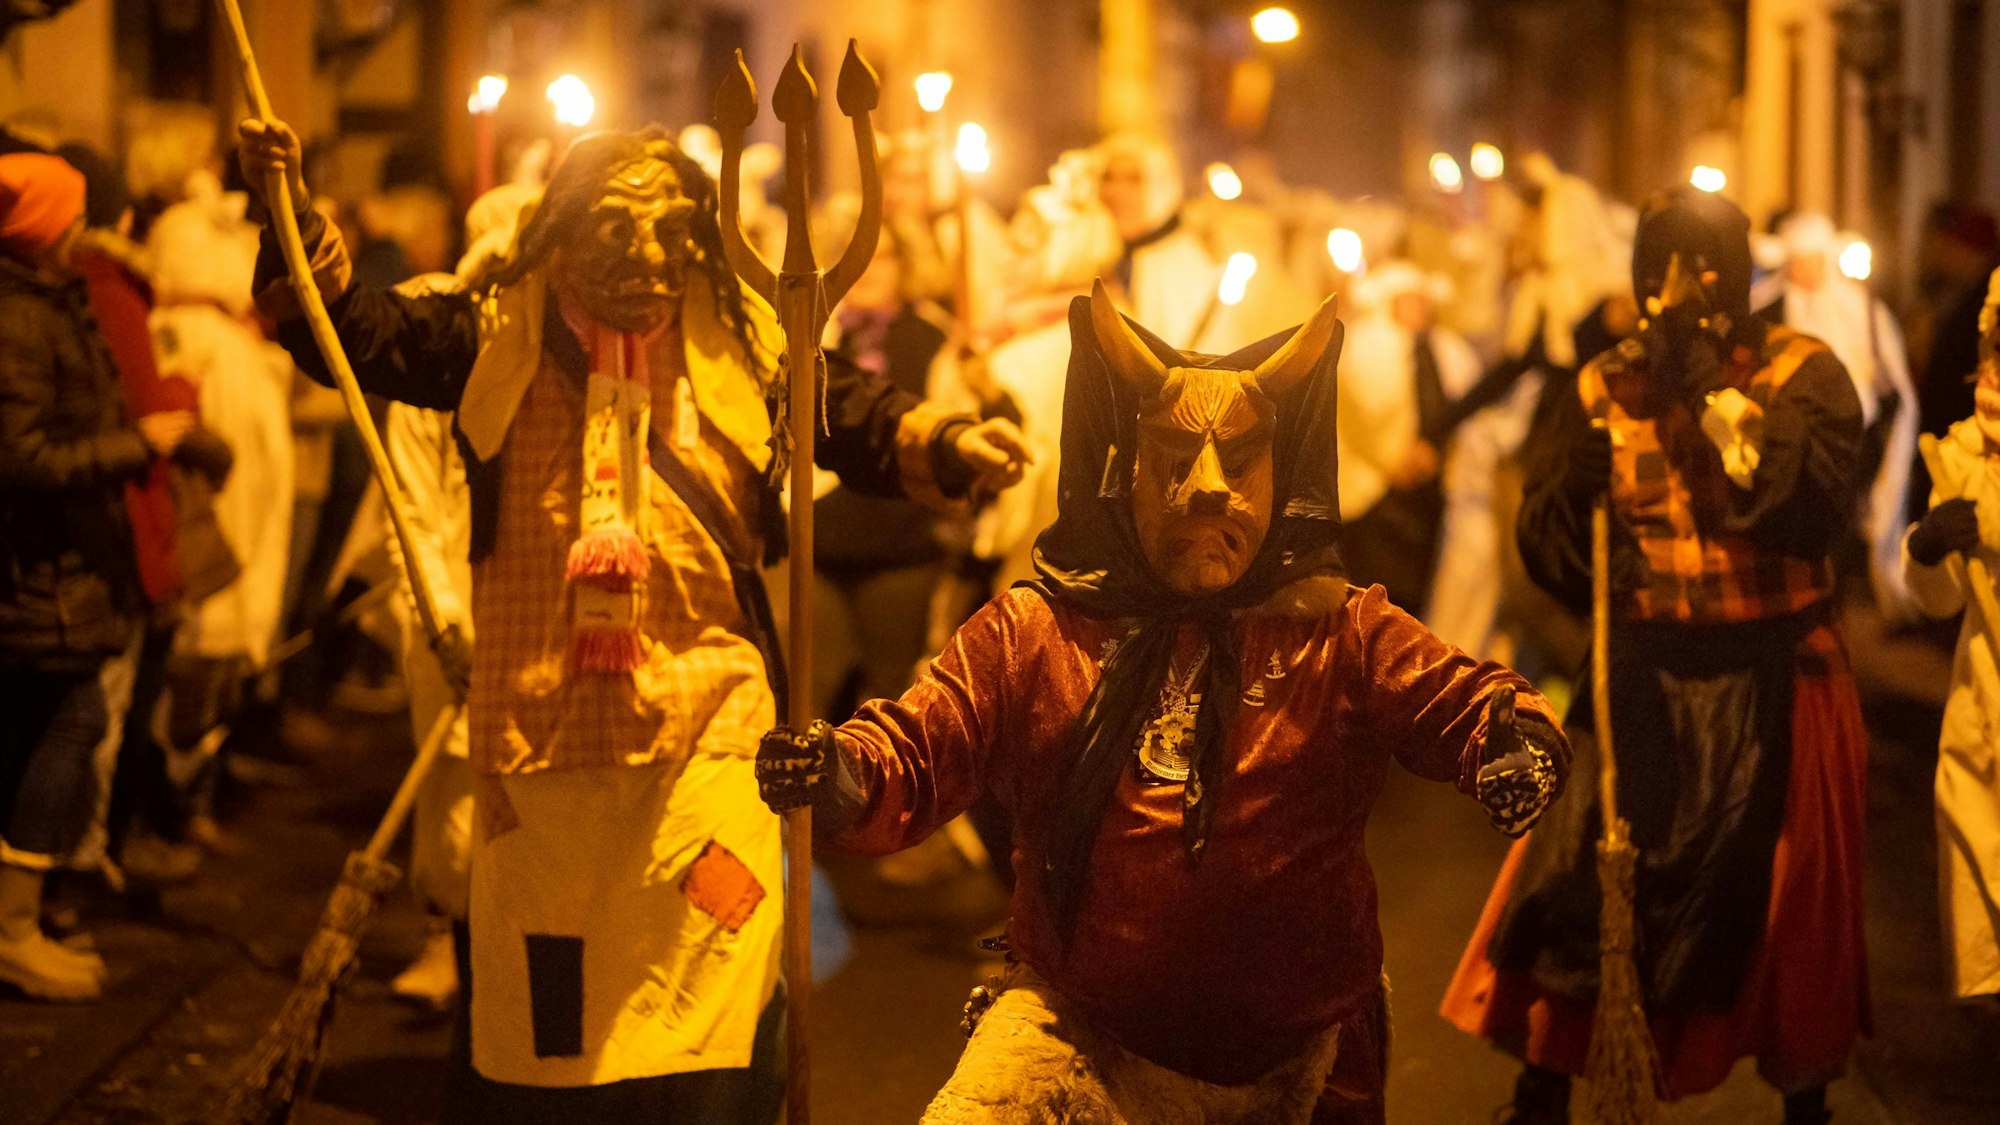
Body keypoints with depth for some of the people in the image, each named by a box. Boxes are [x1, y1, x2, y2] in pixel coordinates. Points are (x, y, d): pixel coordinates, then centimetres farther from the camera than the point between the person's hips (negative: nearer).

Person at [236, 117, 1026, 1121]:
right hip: (538, 729, 1)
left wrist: (946, 443, -11)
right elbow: (352, 331, 3)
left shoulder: (743, 343, 4)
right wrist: (291, 214, -9)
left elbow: (854, 418, 7)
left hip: (704, 731, 0)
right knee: (531, 1003, 13)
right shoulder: (497, 333, 3)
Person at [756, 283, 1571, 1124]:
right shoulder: (1031, 634, 4)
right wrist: (844, 775, -27)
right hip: (1078, 1038, -1)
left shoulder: (1340, 635, 4)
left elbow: (1457, 701, -9)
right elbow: (917, 752, -3)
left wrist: (1514, 735, -34)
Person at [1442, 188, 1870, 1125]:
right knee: (1571, 880, -6)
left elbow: (1809, 509, -22)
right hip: (1646, 678, 2)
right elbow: (1545, 532, -1)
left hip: (1774, 686, -1)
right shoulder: (1607, 386, 2)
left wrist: (1715, 389, -22)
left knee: (1783, 908, 10)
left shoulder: (1803, 373, -6)